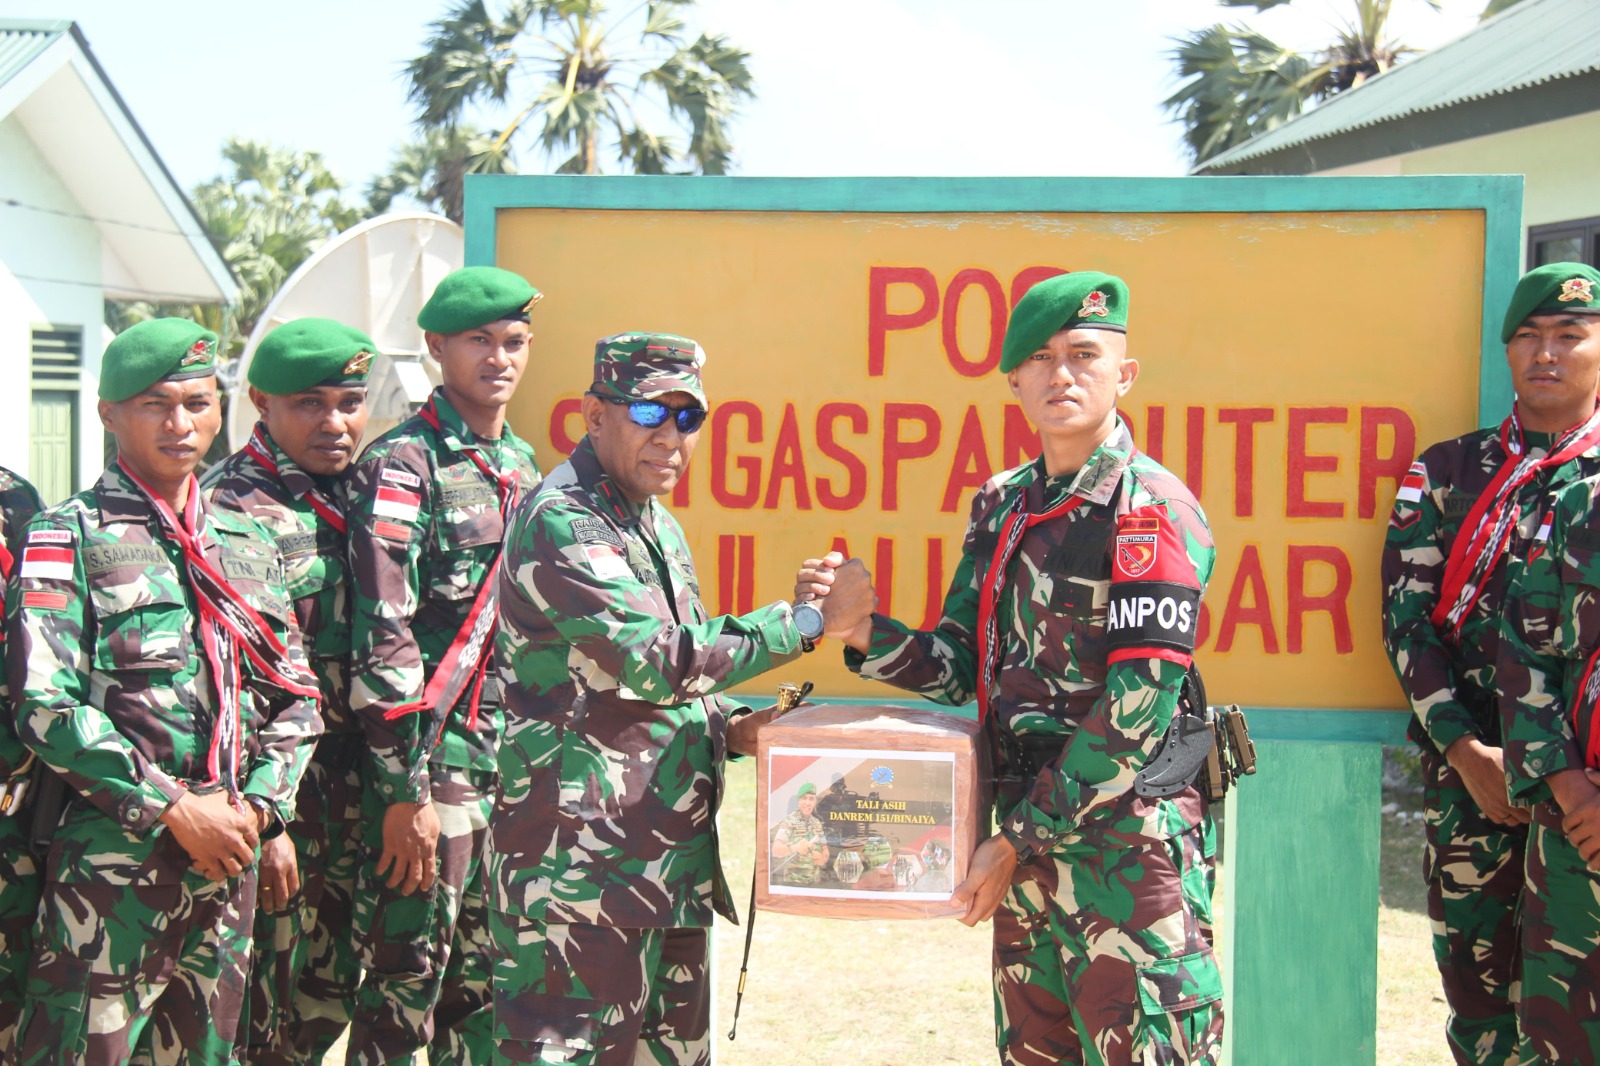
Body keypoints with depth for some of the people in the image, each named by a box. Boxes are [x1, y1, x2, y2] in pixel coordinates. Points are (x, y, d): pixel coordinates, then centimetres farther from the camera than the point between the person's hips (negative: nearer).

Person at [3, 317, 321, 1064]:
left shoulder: (248, 544, 14)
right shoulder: (68, 539, -2)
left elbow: (297, 695, 13)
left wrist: (256, 806, -3)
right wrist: (173, 809, -14)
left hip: (229, 855, 5)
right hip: (111, 857, -5)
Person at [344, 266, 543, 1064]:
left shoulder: (523, 465, 14)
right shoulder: (402, 465, -9)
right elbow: (382, 638, -15)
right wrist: (405, 790, -18)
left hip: (513, 764, 7)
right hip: (433, 764, -7)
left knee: (483, 981, 14)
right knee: (406, 982, -1)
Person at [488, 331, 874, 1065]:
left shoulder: (657, 527, 16)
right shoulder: (560, 521, -13)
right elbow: (657, 658, -20)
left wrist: (728, 727, 7)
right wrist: (808, 622, -14)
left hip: (670, 861, 9)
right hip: (581, 868, -9)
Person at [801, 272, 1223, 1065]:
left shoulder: (1153, 509, -11)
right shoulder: (1003, 506, 11)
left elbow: (1134, 714, -17)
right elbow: (958, 667, 12)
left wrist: (1016, 841, -14)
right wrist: (862, 629, -7)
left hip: (1129, 845, -7)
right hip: (1026, 837, 7)